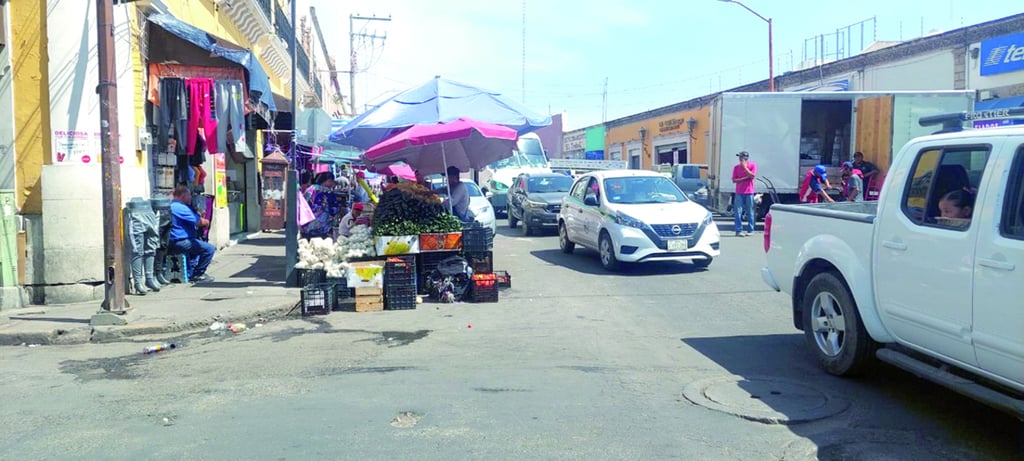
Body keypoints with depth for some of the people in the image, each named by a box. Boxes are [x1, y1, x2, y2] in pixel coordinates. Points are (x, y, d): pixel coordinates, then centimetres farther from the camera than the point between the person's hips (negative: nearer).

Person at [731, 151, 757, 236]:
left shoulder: (753, 165, 2)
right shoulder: (736, 167, 6)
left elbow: (752, 176, -13)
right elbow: (734, 180, 1)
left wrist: (745, 167, -12)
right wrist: (745, 178, -11)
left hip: (749, 192, -1)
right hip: (739, 193, 2)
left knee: (750, 212, 3)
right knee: (738, 212, -5)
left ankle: (750, 230, 10)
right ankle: (738, 230, -3)